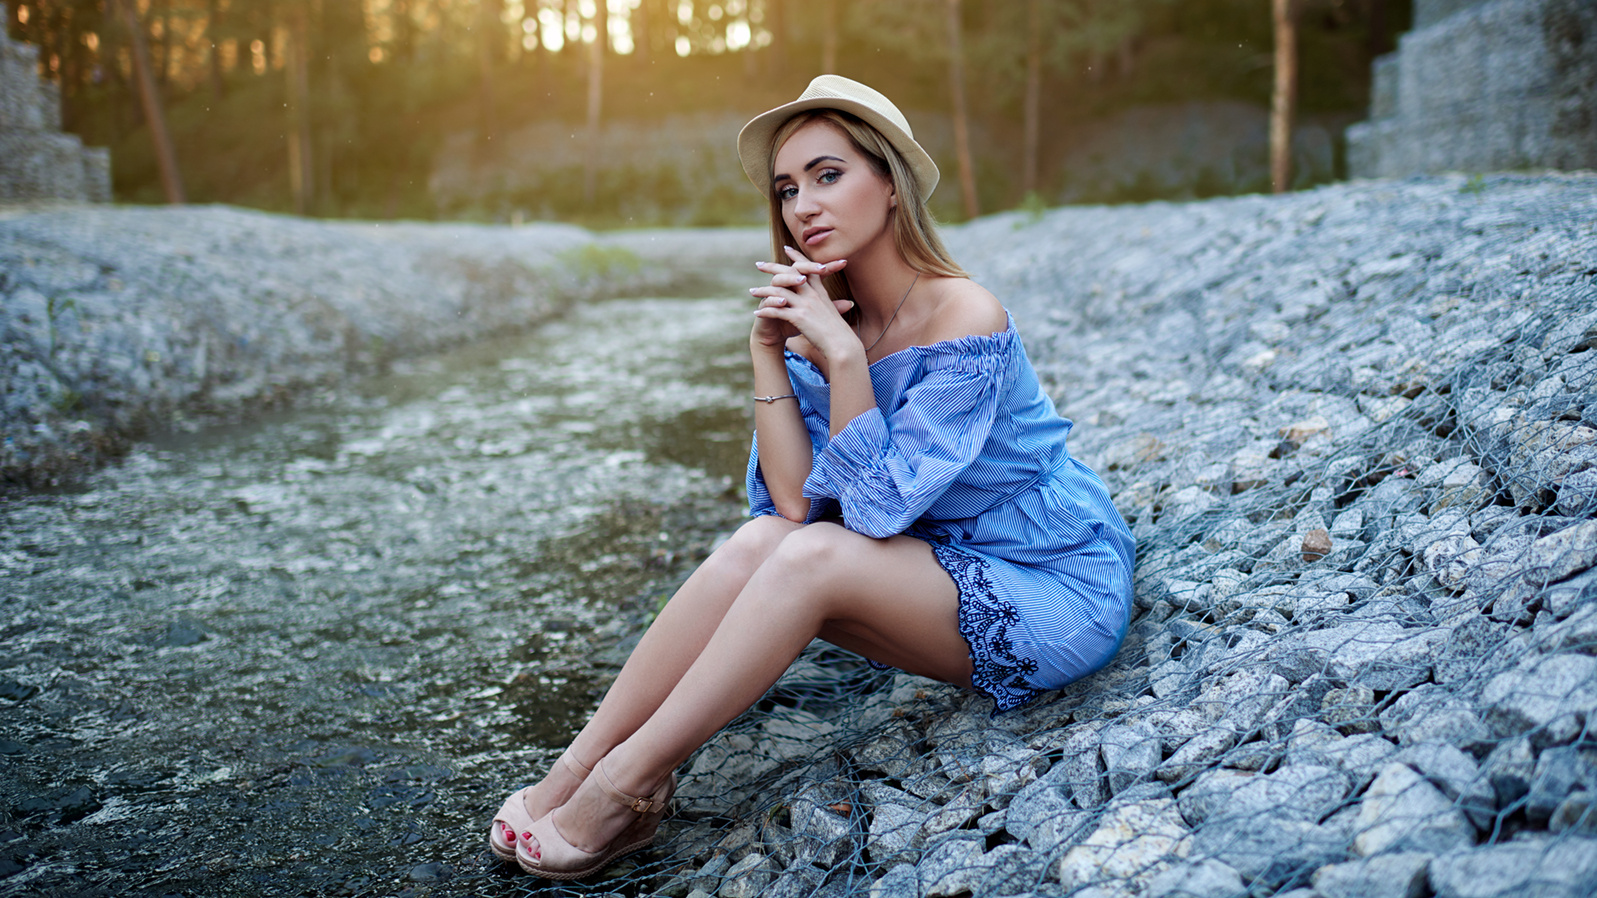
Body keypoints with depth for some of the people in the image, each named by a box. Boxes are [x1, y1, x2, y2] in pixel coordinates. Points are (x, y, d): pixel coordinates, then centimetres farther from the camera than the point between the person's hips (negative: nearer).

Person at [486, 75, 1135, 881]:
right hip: (945, 574, 6)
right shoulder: (827, 319, -1)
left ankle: (623, 786, -17)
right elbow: (794, 500, -11)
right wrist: (768, 352, -17)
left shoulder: (966, 321, -20)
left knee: (812, 556, -27)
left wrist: (843, 356, -28)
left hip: (1056, 594, -6)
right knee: (758, 543, -18)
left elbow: (876, 505, -23)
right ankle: (575, 772, -14)